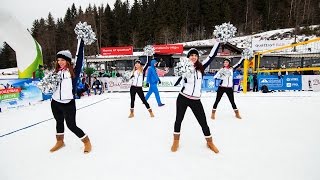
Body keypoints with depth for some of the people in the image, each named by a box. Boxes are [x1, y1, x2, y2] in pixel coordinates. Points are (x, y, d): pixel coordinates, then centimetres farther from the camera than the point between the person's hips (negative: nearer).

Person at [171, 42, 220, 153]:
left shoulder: (201, 67, 3)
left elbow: (212, 56, 4)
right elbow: (174, 83, -8)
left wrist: (218, 41, 4)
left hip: (196, 101, 1)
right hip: (182, 98, -1)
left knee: (203, 122, 8)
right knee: (179, 119, 12)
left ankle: (210, 142, 31)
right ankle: (176, 141, 34)